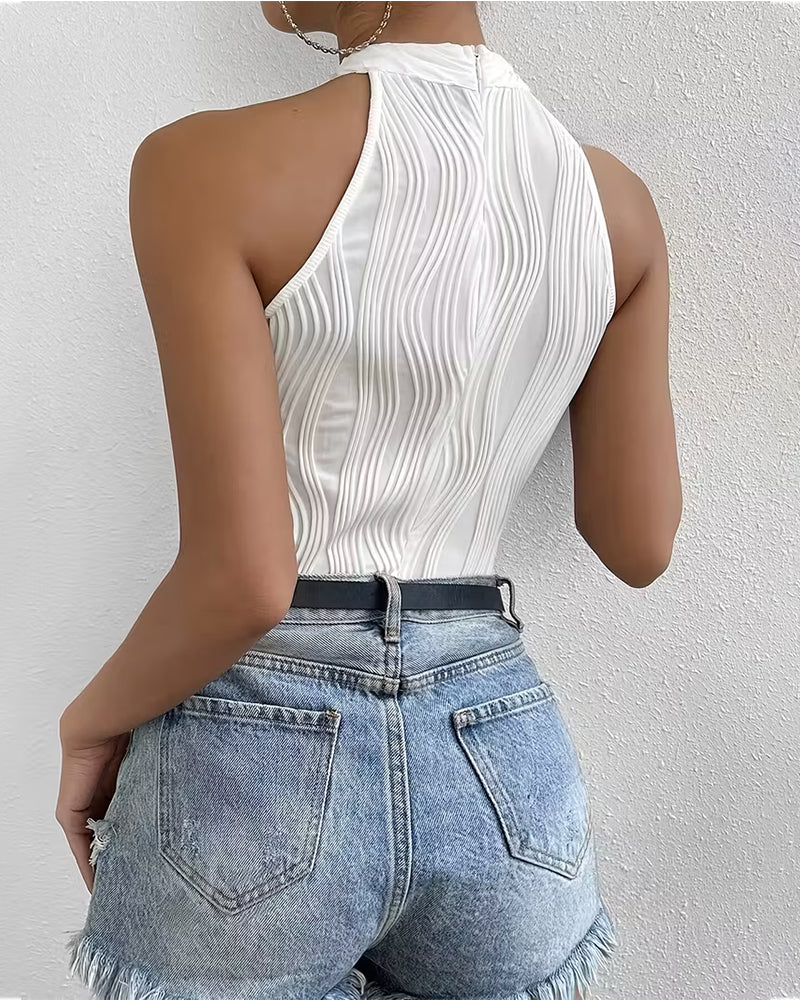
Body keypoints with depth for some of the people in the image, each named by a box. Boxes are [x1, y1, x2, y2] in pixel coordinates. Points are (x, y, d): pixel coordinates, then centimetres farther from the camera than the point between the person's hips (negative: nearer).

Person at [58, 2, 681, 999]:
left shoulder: (210, 166, -14)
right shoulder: (615, 198, 0)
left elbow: (244, 577, -20)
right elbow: (639, 543, 3)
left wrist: (92, 721, 0)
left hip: (259, 761, -3)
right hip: (503, 761, 5)